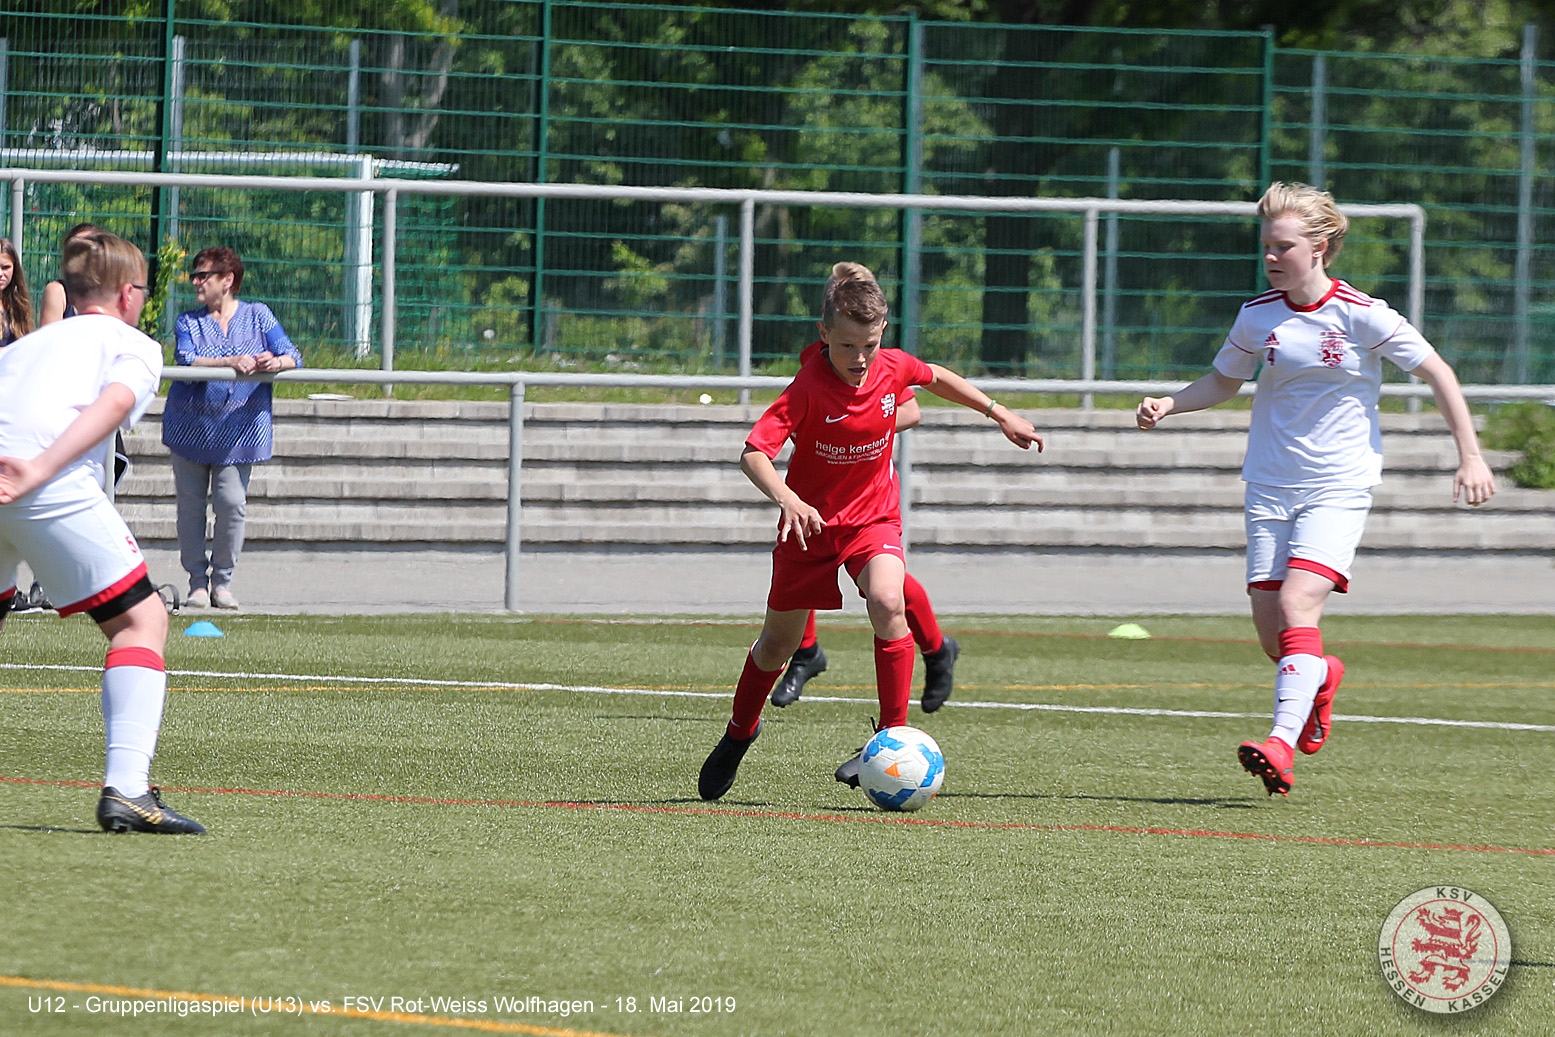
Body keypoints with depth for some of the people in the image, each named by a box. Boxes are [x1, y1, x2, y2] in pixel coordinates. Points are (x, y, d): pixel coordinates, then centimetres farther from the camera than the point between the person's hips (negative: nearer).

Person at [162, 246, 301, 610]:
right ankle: (197, 581, 14)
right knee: (191, 505, 3)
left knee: (232, 504, -9)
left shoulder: (258, 316, 6)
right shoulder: (188, 322, 5)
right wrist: (231, 363, -29)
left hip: (238, 428, -1)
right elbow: (186, 361, -15)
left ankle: (222, 581, 5)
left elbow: (293, 357, -2)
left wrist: (275, 362, -26)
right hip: (192, 426, 1)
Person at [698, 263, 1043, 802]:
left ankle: (893, 736, -20)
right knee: (778, 642, 11)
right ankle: (739, 732, 39)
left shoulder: (893, 368, -13)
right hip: (811, 520, -2)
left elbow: (936, 377, 12)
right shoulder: (809, 388, -26)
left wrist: (1000, 414, 16)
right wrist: (786, 499, -50)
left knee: (887, 603, -28)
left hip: (873, 516, 2)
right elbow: (753, 454, -33)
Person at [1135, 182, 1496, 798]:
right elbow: (1224, 381, 19)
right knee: (1269, 627, 1)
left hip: (1339, 485, -4)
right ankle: (1320, 677, 36)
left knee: (1297, 602, -23)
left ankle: (1282, 745, -30)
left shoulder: (1360, 314, -10)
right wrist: (1168, 406, 2)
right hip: (1271, 485, 4)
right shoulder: (1258, 316, 2)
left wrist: (1470, 457, -6)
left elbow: (1436, 373, -3)